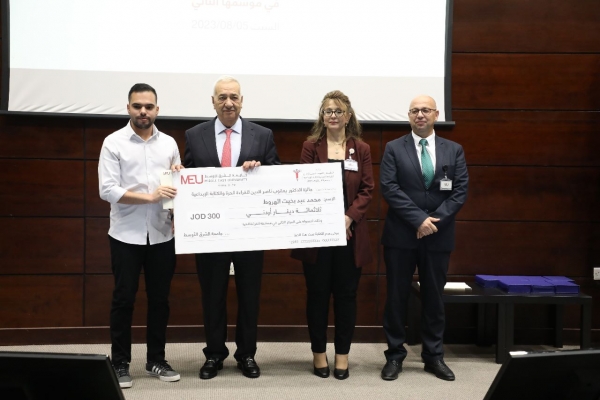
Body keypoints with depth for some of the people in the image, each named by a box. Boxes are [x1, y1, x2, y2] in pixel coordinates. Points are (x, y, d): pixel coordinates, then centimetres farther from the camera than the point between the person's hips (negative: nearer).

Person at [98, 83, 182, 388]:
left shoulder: (169, 143, 8)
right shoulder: (114, 142, -3)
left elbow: (177, 186, 14)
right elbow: (107, 190, -11)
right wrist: (149, 196, -19)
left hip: (162, 234, 3)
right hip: (126, 235, -3)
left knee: (159, 298, 9)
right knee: (124, 299, 3)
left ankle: (156, 360, 21)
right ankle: (120, 363, 15)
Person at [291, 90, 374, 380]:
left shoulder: (361, 149, 6)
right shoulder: (311, 146, 4)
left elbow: (367, 190, 1)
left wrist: (349, 217, -15)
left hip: (350, 233, 1)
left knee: (346, 294, 6)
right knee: (317, 293, 5)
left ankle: (342, 354, 17)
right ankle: (319, 353, 18)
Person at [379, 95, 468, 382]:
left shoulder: (454, 150, 7)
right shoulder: (394, 148, 1)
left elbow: (460, 191, 0)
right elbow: (389, 187, -9)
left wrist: (435, 220, -13)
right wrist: (419, 218, -17)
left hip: (438, 237, 2)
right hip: (401, 235, -2)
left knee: (434, 297, 10)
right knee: (397, 297, 4)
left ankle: (434, 356, 20)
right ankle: (395, 356, 15)